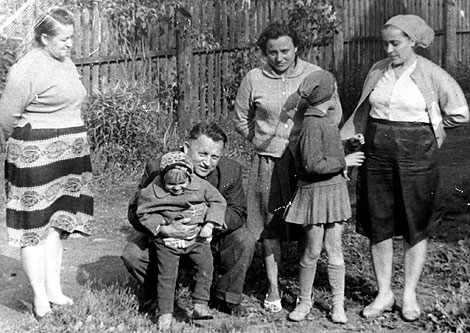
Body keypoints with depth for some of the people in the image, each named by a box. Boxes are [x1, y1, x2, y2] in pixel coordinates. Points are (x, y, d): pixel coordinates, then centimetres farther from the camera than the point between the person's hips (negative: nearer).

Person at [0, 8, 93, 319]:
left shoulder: (66, 63, 12)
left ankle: (54, 288, 18)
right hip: (36, 156, -8)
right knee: (35, 224, -1)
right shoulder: (26, 70, -14)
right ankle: (40, 297, 5)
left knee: (57, 222, 11)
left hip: (70, 154, 8)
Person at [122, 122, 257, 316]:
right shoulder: (157, 169, -24)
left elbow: (238, 212, -14)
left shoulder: (231, 171, -17)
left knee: (245, 241, -24)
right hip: (165, 236, -1)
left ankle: (225, 298, -1)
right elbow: (136, 211, -25)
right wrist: (165, 229, -45)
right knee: (131, 255, -25)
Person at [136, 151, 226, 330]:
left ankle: (200, 305, 1)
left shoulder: (201, 185, -6)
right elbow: (143, 213, -1)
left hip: (197, 236, 2)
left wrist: (209, 225, -9)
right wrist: (161, 226, -16)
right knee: (166, 275, -5)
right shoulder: (153, 191, -11)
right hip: (167, 240, -1)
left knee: (205, 267, -11)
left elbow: (218, 201, 3)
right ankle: (165, 313, 5)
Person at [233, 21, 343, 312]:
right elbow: (241, 119, 14)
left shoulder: (315, 75, -2)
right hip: (269, 162, 1)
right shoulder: (254, 79, 0)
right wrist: (262, 141, 10)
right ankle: (273, 289, 16)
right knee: (271, 225, 5)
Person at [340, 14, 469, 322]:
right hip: (377, 155, 4)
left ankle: (410, 295, 18)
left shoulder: (432, 74, -4)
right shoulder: (377, 71, 7)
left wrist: (422, 124, 5)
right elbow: (362, 115, 15)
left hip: (416, 155, -3)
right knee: (378, 224, 6)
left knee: (415, 226, 5)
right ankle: (384, 293, 19)